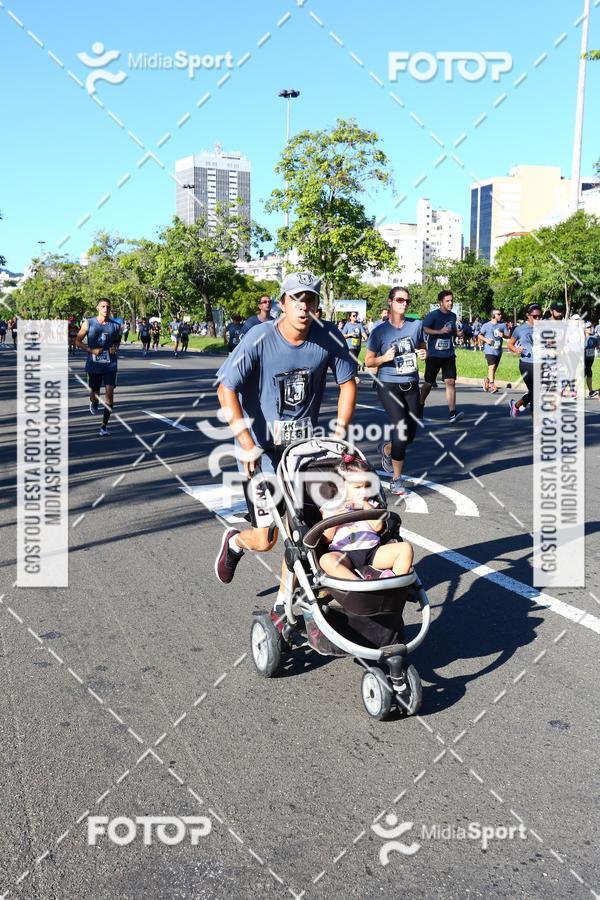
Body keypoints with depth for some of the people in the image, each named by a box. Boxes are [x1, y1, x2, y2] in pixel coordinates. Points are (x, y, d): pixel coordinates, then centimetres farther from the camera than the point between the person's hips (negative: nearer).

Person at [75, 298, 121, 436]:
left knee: (109, 393, -10)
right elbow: (78, 341, 2)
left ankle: (104, 426, -1)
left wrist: (115, 348, -4)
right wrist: (91, 350, -13)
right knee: (95, 394, 11)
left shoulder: (115, 325, 1)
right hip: (94, 364, 0)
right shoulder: (88, 323, -3)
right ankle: (94, 403, 51)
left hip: (110, 365, 0)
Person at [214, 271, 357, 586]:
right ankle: (234, 541, 35)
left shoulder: (327, 340, -8)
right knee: (265, 540, -2)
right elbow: (226, 390, -16)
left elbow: (348, 383, 6)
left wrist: (339, 434, -1)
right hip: (262, 446, -3)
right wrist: (247, 445, -20)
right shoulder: (260, 339, -18)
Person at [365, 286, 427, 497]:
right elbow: (368, 361, 0)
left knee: (411, 434, 8)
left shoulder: (416, 325, 3)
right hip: (388, 386, -4)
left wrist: (424, 353, -5)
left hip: (411, 386, 4)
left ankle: (386, 449, 43)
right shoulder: (380, 331, -6)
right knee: (401, 428, -17)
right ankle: (396, 480, -2)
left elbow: (422, 346, 19)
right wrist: (384, 358, -20)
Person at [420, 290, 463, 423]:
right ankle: (420, 406, 35)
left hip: (449, 355, 3)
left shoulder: (453, 316, 10)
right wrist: (440, 331, -27)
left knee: (450, 382, -11)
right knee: (428, 383, 9)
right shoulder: (433, 315, -8)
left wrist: (456, 333, 9)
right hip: (434, 355, -3)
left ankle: (452, 414, -18)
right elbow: (424, 329, -20)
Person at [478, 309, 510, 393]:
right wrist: (486, 340, -13)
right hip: (489, 350, -5)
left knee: (494, 368, 14)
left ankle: (487, 380, 37)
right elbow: (480, 335, 5)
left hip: (498, 350, 5)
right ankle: (492, 385, -20)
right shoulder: (486, 325, 0)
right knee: (492, 367, -18)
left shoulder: (502, 325, 9)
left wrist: (503, 335, -12)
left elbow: (508, 335, 10)